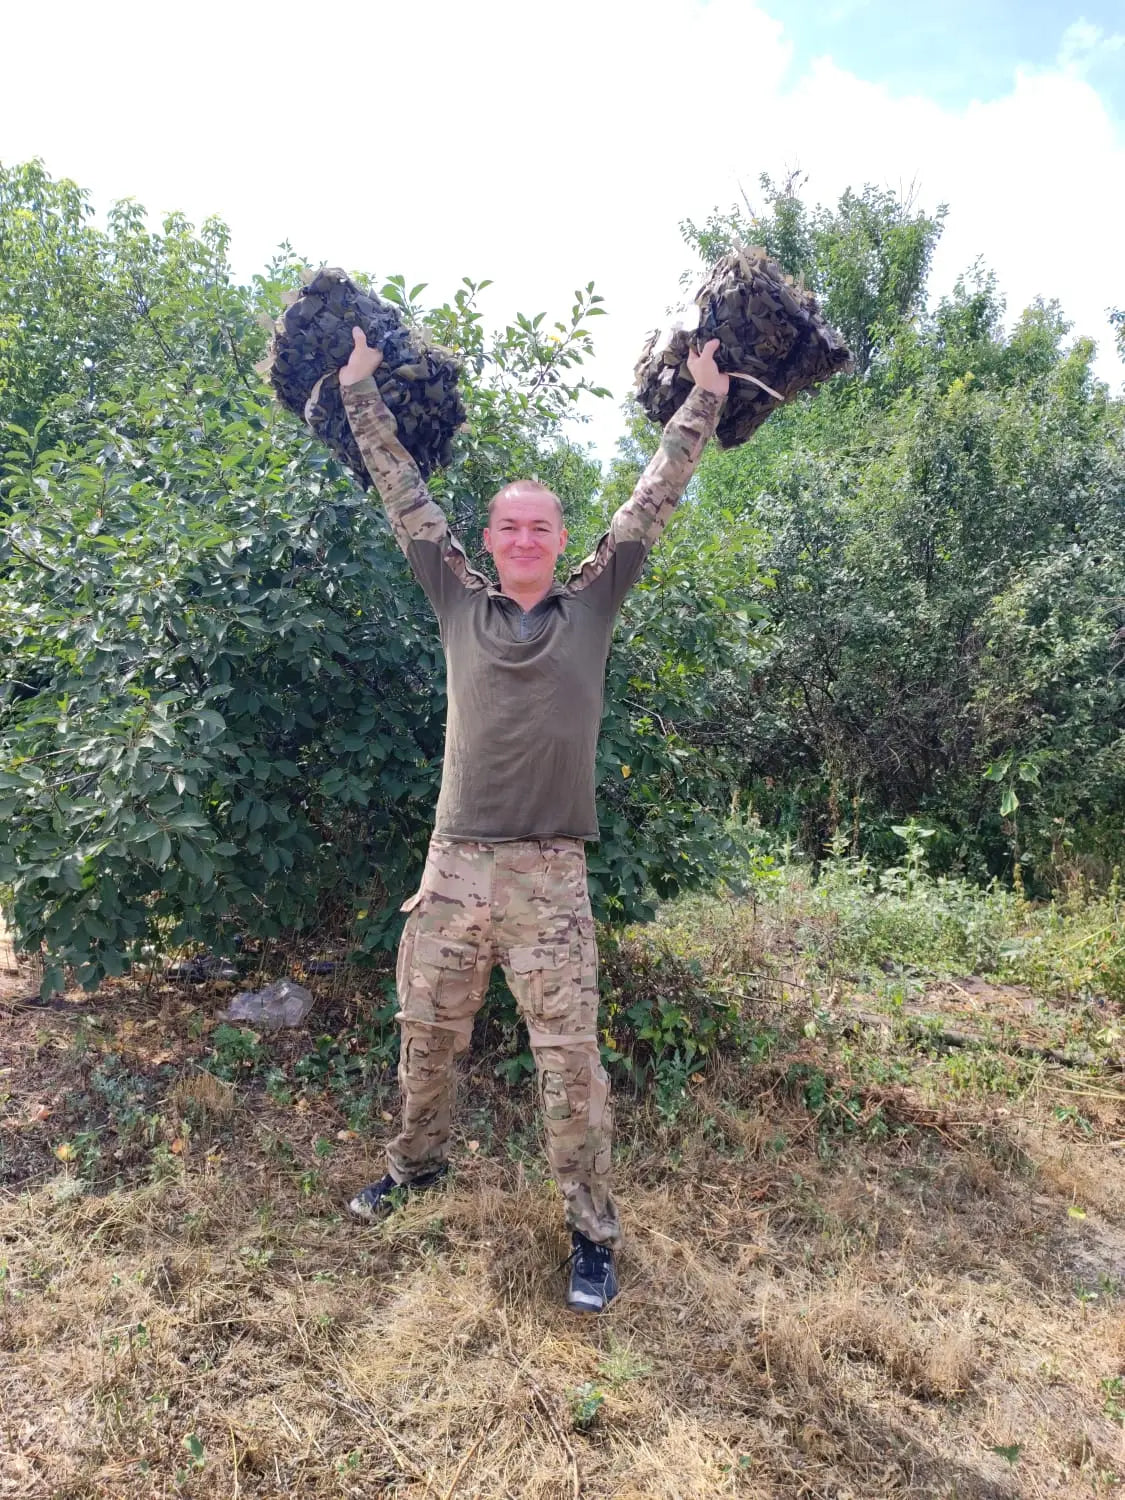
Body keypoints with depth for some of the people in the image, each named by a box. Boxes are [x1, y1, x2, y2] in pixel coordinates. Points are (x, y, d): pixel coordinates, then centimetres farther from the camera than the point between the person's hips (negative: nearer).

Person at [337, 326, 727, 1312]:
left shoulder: (592, 603, 6)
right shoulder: (460, 602, 9)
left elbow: (653, 502, 8)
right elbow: (405, 499, 13)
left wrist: (704, 398, 12)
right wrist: (361, 390, 17)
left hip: (549, 873, -2)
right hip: (454, 863, 2)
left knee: (570, 1058, 2)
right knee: (427, 1035, 16)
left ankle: (593, 1233, 18)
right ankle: (416, 1163, 41)